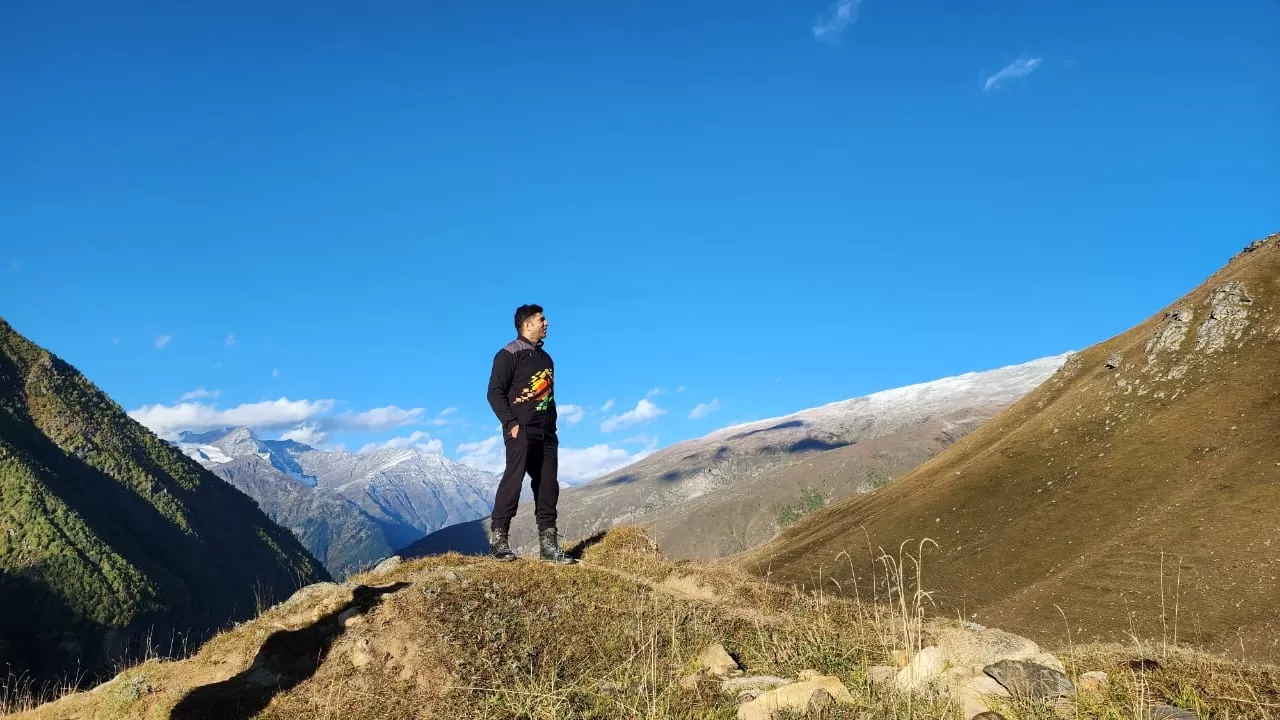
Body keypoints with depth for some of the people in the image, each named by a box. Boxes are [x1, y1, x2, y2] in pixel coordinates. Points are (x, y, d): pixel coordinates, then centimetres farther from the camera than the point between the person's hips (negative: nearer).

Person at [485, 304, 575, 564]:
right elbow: (495, 393, -9)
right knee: (513, 480, -13)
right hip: (521, 431, -7)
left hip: (546, 434, 7)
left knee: (548, 486, 4)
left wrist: (552, 426, 15)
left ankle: (548, 545, 7)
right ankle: (499, 539, -8)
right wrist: (511, 424, -16)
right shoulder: (509, 355, -2)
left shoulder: (545, 358, 22)